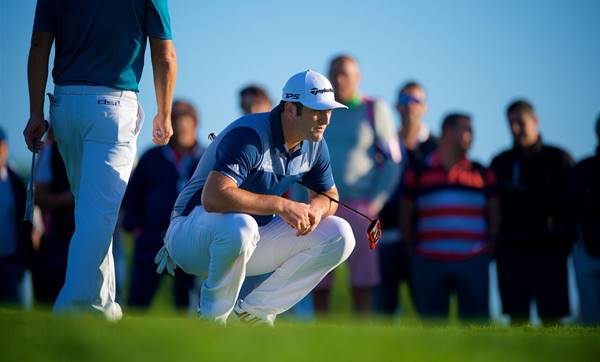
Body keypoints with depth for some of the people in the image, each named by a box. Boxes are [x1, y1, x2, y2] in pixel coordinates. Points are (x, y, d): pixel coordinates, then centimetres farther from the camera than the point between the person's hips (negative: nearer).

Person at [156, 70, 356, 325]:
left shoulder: (314, 144, 0)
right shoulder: (250, 135, -26)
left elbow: (329, 195, 14)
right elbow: (213, 196, -39)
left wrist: (315, 208, -12)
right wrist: (281, 205, -38)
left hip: (253, 238, 8)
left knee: (339, 236, -5)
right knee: (239, 225, -43)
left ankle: (253, 312, -1)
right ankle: (212, 319, -19)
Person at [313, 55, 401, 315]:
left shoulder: (374, 110, 4)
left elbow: (393, 161, 2)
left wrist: (375, 203, -6)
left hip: (359, 206, -3)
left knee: (362, 279, -6)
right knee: (319, 282, 0)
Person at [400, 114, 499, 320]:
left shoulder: (482, 174, 11)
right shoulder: (418, 173, 7)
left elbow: (494, 217, 13)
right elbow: (406, 217, 11)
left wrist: (489, 247, 3)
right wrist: (415, 249, 7)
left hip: (473, 264, 1)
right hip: (429, 264, -1)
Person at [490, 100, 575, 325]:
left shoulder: (558, 159, 3)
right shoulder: (500, 163, 12)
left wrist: (567, 241, -6)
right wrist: (494, 246, 5)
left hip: (549, 253, -3)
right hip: (511, 253, 3)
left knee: (551, 319, -4)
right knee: (517, 320, 3)